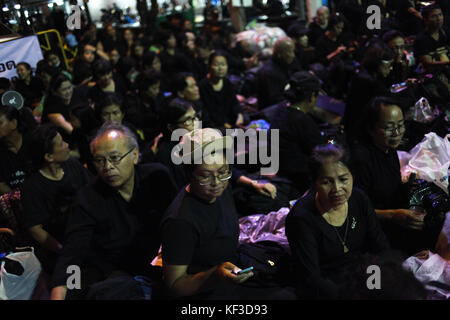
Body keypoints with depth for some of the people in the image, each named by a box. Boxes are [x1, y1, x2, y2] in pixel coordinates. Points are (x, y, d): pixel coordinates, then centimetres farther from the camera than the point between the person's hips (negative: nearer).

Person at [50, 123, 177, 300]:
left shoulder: (157, 177, -4)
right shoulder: (87, 199, -9)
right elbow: (73, 250, -15)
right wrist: (58, 292, -31)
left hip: (152, 264, 3)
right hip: (107, 270, -3)